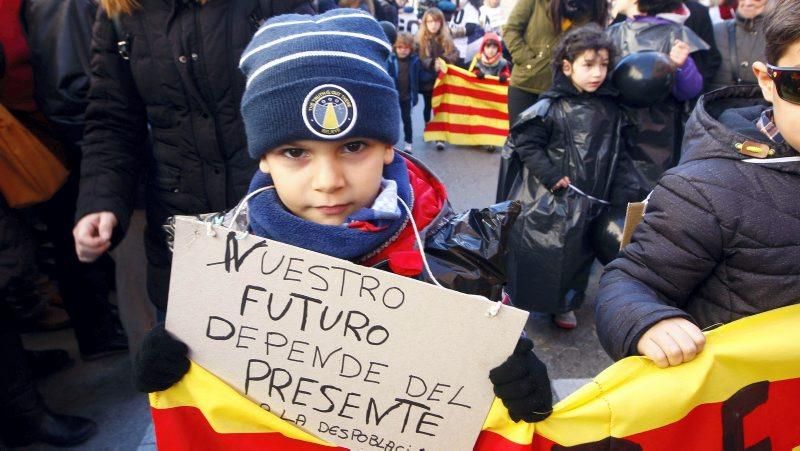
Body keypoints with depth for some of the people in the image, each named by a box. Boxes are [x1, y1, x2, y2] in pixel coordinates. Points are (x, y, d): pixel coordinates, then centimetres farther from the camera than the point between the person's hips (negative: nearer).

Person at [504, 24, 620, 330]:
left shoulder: (610, 106, 2)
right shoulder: (550, 106, -13)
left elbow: (611, 150, 14)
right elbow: (525, 143, -12)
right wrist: (550, 174, -17)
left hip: (588, 198, 5)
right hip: (548, 198, -4)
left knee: (577, 250, 13)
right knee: (535, 248, 4)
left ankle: (564, 304, 31)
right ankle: (516, 300, 22)